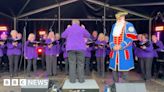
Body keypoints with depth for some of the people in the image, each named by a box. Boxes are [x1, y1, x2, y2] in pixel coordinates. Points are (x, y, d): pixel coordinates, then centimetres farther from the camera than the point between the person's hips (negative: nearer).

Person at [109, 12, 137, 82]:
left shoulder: (129, 25, -1)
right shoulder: (114, 26, 16)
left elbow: (131, 37, -10)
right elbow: (111, 37, 14)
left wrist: (121, 46, -17)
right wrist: (113, 46, -5)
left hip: (124, 52, -5)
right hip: (114, 52, 5)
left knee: (124, 69, -1)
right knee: (114, 68, 10)